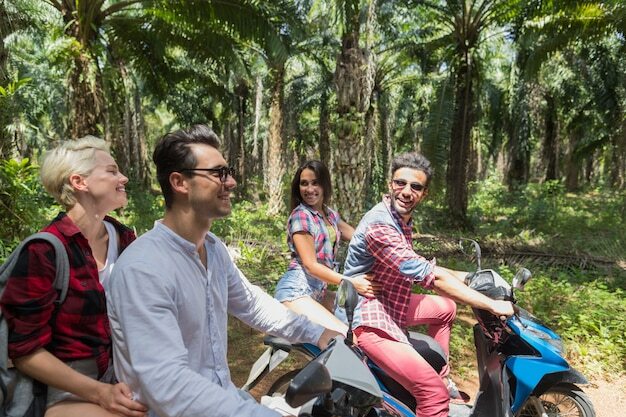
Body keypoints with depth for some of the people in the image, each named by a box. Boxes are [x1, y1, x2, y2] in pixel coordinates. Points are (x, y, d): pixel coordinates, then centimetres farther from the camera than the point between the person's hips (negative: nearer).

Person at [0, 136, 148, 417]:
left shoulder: (124, 239, 2)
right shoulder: (44, 252, -15)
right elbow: (25, 350, -10)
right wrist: (99, 392, -17)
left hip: (126, 378, 6)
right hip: (73, 392, -6)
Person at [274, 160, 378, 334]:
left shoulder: (331, 214, 12)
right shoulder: (300, 216, -11)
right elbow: (311, 265, -18)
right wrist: (350, 282, -27)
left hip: (319, 291, 8)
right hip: (296, 291, -8)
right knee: (344, 336, -21)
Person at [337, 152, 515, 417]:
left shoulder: (401, 219, 6)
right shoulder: (379, 225, -27)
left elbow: (418, 267, 19)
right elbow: (432, 277, -29)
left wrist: (464, 277, 16)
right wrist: (492, 305, -24)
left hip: (388, 304, 11)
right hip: (368, 319, -11)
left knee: (446, 307, 27)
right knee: (435, 394, -19)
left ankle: (442, 376, 36)